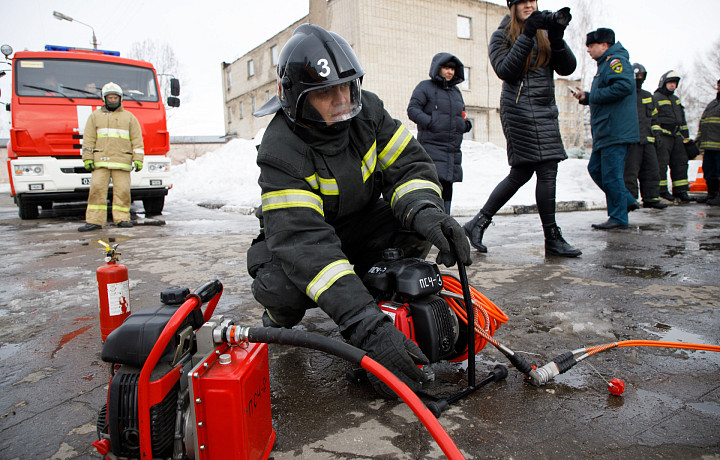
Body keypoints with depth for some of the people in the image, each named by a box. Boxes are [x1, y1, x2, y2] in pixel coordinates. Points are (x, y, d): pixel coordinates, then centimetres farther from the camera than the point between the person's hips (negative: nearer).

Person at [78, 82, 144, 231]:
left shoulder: (129, 117, 15)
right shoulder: (95, 116, 17)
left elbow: (137, 139, 10)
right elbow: (88, 139, 14)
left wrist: (138, 159, 0)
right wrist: (87, 158, 4)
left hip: (122, 161, -1)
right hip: (100, 160, 1)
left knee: (122, 190, -4)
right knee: (97, 189, -6)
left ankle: (122, 219, 5)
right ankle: (94, 221, -4)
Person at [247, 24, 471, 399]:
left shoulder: (367, 110, -13)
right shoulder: (280, 152, -30)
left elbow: (408, 165, -14)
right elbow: (304, 241, -42)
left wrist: (425, 211, -41)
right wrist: (366, 325, -52)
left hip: (360, 221, 4)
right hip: (295, 236, -4)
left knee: (418, 226, -24)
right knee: (281, 286, -36)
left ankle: (377, 295, 1)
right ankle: (280, 320, 4)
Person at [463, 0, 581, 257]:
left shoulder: (544, 32, 17)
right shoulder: (502, 36, 3)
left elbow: (567, 68, 8)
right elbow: (505, 71, -13)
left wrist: (557, 41, -9)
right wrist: (527, 36, -16)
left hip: (546, 110, 7)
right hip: (520, 108, -7)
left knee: (521, 173, 8)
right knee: (547, 172, -10)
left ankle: (478, 223, 16)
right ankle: (552, 239, 0)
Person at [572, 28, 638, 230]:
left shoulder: (616, 60, -9)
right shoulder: (605, 64, 23)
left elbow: (625, 85, -25)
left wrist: (595, 95, -16)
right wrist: (586, 97, 12)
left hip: (615, 130, -11)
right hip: (605, 132, 11)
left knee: (611, 173, -7)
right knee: (595, 169, 13)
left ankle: (618, 217, 1)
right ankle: (626, 200, 23)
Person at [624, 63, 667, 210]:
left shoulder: (648, 96, 23)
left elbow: (654, 117, 29)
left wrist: (656, 134, 20)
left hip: (647, 140, 7)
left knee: (651, 169, 6)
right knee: (630, 170, -9)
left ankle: (651, 198, 12)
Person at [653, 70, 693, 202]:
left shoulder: (676, 99, 24)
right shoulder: (655, 98, -1)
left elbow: (682, 119, 28)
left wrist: (686, 136, 24)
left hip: (676, 136, 8)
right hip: (662, 136, -8)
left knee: (680, 163, 5)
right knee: (661, 163, -10)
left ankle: (680, 191, 9)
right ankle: (662, 190, -3)